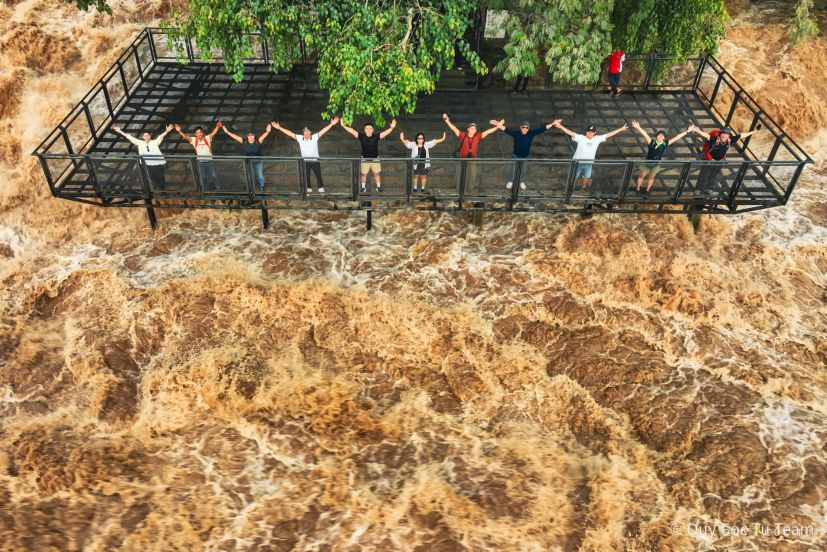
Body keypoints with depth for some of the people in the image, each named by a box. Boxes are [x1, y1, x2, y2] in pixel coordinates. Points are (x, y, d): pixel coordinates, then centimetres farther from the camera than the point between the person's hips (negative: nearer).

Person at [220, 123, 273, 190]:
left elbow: (263, 136, -35)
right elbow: (235, 136, -10)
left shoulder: (258, 141, -18)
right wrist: (227, 132, -16)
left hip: (258, 162, -2)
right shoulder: (244, 142, -10)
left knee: (260, 176, 12)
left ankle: (261, 186, 38)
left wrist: (267, 132, -56)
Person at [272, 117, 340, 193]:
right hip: (305, 161, 2)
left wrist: (331, 124, -23)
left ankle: (321, 189, 16)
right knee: (306, 176, 11)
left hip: (315, 160, -2)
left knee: (318, 175, 5)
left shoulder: (315, 137, -8)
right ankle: (309, 189, 25)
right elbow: (289, 133, -2)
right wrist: (279, 128, -4)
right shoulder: (300, 138, -2)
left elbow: (323, 131, -14)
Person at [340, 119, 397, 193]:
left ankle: (378, 187, 26)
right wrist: (344, 126, -21)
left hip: (375, 159, 0)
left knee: (377, 173, 10)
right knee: (363, 174, 11)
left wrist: (392, 128, -37)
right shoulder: (361, 136, -10)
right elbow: (352, 131, -13)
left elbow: (385, 133, -21)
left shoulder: (376, 136, -12)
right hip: (365, 159, 1)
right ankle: (363, 187, 27)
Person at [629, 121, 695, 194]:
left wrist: (687, 131, -14)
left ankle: (647, 191, 36)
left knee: (651, 177, 18)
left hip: (656, 164, 2)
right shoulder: (652, 142, -22)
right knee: (642, 175, 13)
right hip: (647, 163, -2)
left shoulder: (665, 144, -14)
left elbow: (676, 138, -12)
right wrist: (638, 128, -51)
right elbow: (645, 134, -36)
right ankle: (638, 189, 31)